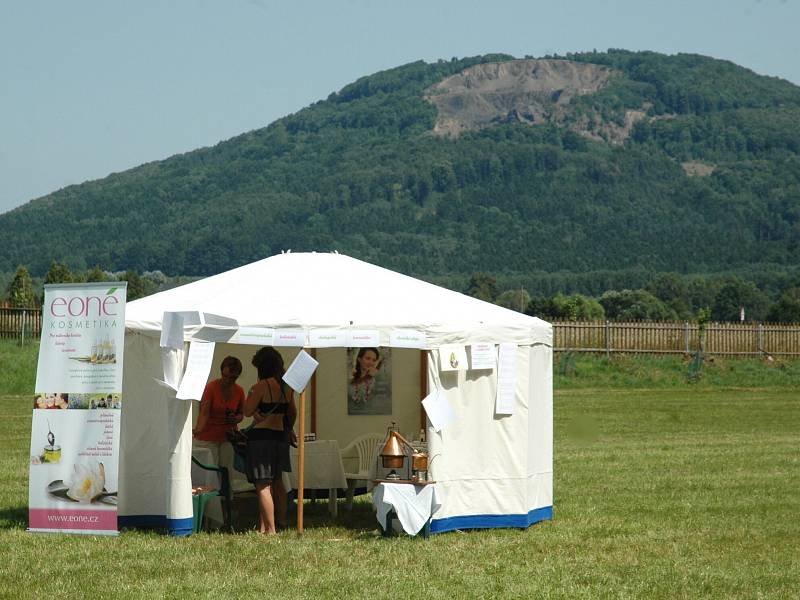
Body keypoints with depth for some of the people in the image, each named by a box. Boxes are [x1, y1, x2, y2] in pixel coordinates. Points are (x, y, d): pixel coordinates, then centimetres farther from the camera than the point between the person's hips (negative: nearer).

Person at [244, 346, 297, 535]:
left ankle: (269, 530, -10)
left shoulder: (262, 385, -15)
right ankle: (282, 521, 32)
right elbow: (292, 413, 22)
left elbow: (248, 411, -11)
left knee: (263, 485, -6)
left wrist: (251, 394, 4)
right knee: (277, 482, 23)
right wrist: (289, 430, 39)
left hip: (261, 436, -8)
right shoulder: (286, 386, 8)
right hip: (280, 435, 8)